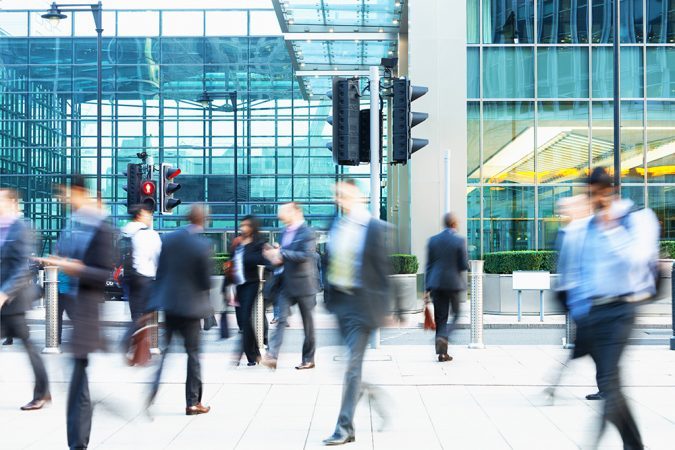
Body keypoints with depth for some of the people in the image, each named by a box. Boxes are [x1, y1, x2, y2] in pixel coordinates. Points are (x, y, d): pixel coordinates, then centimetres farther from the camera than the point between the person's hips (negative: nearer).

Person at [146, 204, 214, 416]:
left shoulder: (168, 239, -1)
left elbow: (159, 273, 3)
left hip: (169, 304, 4)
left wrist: (152, 306, 7)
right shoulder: (203, 245, -15)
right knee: (193, 353, 7)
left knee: (164, 350, 16)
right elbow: (206, 281, -11)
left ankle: (152, 392, 10)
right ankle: (193, 402, 12)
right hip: (191, 305, -4)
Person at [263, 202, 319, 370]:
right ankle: (272, 355, -9)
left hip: (303, 284, -6)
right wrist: (275, 257, -1)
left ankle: (308, 359, 15)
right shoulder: (285, 232, 13)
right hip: (287, 285, 6)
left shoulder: (307, 233, -11)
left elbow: (306, 255, -23)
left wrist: (282, 253, -22)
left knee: (308, 323, 6)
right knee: (281, 319, -3)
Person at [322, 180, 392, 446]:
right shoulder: (336, 227, 8)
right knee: (353, 360, 14)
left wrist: (381, 307, -9)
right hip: (340, 300, 6)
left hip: (361, 301, -6)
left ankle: (344, 428, 2)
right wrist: (328, 296, 12)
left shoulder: (376, 228, -9)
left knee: (353, 363, -4)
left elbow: (383, 267, -8)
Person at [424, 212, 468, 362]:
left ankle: (442, 352, 8)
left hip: (437, 284, 3)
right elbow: (464, 265, -10)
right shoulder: (459, 240, -7)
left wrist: (427, 288, 8)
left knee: (440, 317, 8)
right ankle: (443, 338, -13)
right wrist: (467, 263, 15)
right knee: (456, 314, 11)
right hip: (454, 283, -3)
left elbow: (429, 265, 5)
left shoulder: (433, 240, 4)